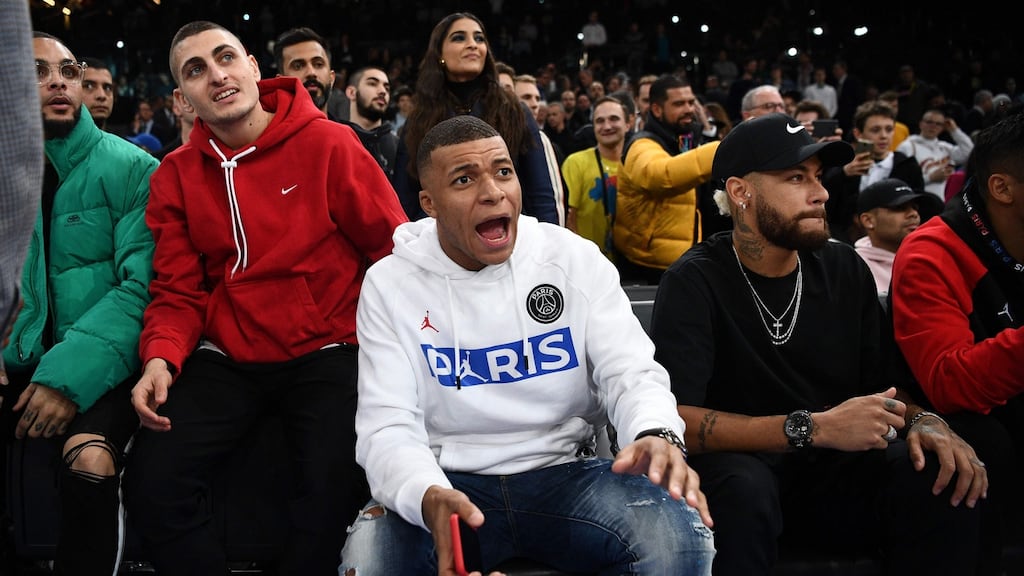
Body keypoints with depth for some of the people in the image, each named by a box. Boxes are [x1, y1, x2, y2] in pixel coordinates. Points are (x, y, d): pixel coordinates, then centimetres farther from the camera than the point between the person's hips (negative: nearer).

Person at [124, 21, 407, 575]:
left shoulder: (330, 144, -5)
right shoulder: (176, 174, 7)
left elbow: (395, 251, -3)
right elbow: (177, 291, 8)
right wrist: (160, 356, -13)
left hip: (326, 355, -3)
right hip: (226, 360, 3)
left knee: (334, 483, -26)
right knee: (152, 482, -14)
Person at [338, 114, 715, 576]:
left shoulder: (576, 259, 0)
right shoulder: (389, 283, -3)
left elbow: (630, 370, -5)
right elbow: (388, 424, -11)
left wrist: (657, 434, -32)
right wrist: (429, 496, -35)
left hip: (566, 473, 0)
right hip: (452, 483, 0)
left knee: (679, 534, -29)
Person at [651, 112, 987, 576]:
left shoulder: (845, 271, 4)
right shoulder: (695, 282, -12)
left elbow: (884, 383, 11)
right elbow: (674, 417, -22)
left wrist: (922, 420, -14)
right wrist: (814, 428, -31)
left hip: (837, 474, 5)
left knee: (950, 475, -21)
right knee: (742, 486, -37)